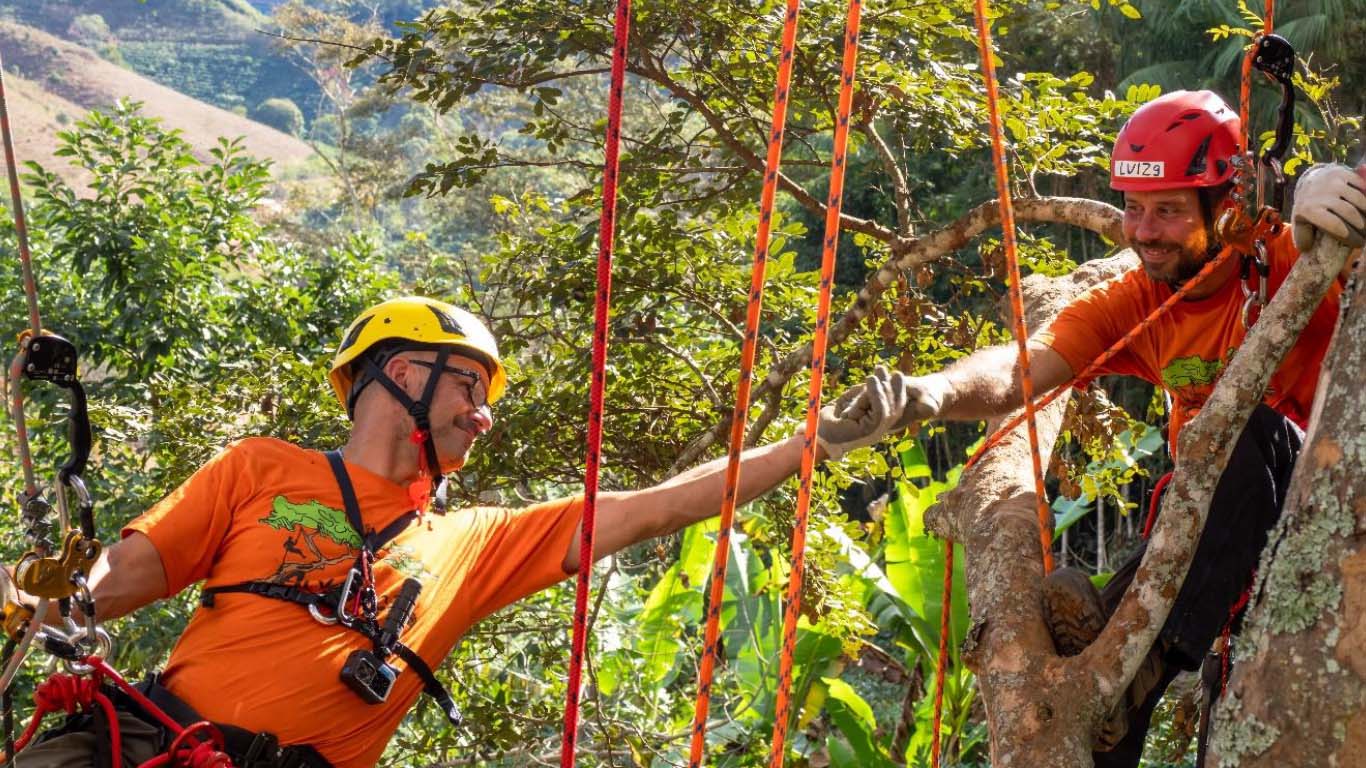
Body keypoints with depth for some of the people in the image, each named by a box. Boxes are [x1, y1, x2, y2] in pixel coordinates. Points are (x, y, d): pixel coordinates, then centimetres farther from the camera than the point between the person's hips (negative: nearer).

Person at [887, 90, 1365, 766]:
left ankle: (1145, 655, -37)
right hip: (1207, 524, 4)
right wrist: (934, 391, -41)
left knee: (1251, 429, -34)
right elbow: (1022, 367, -20)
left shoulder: (1282, 263, -14)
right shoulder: (1133, 304, -4)